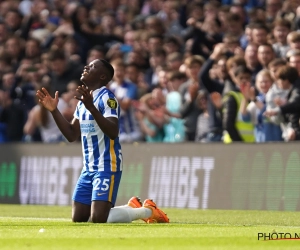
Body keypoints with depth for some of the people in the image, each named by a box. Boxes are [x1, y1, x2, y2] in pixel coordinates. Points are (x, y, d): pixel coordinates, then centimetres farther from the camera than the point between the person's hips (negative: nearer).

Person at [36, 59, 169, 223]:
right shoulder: (83, 100, 14)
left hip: (107, 167, -9)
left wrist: (91, 108, -36)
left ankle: (147, 211, 4)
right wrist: (54, 110, 9)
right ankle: (131, 208, 21)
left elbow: (113, 133, -27)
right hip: (89, 168, 9)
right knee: (78, 218, 5)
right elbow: (72, 135, 18)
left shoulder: (106, 98, -13)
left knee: (98, 218, -19)